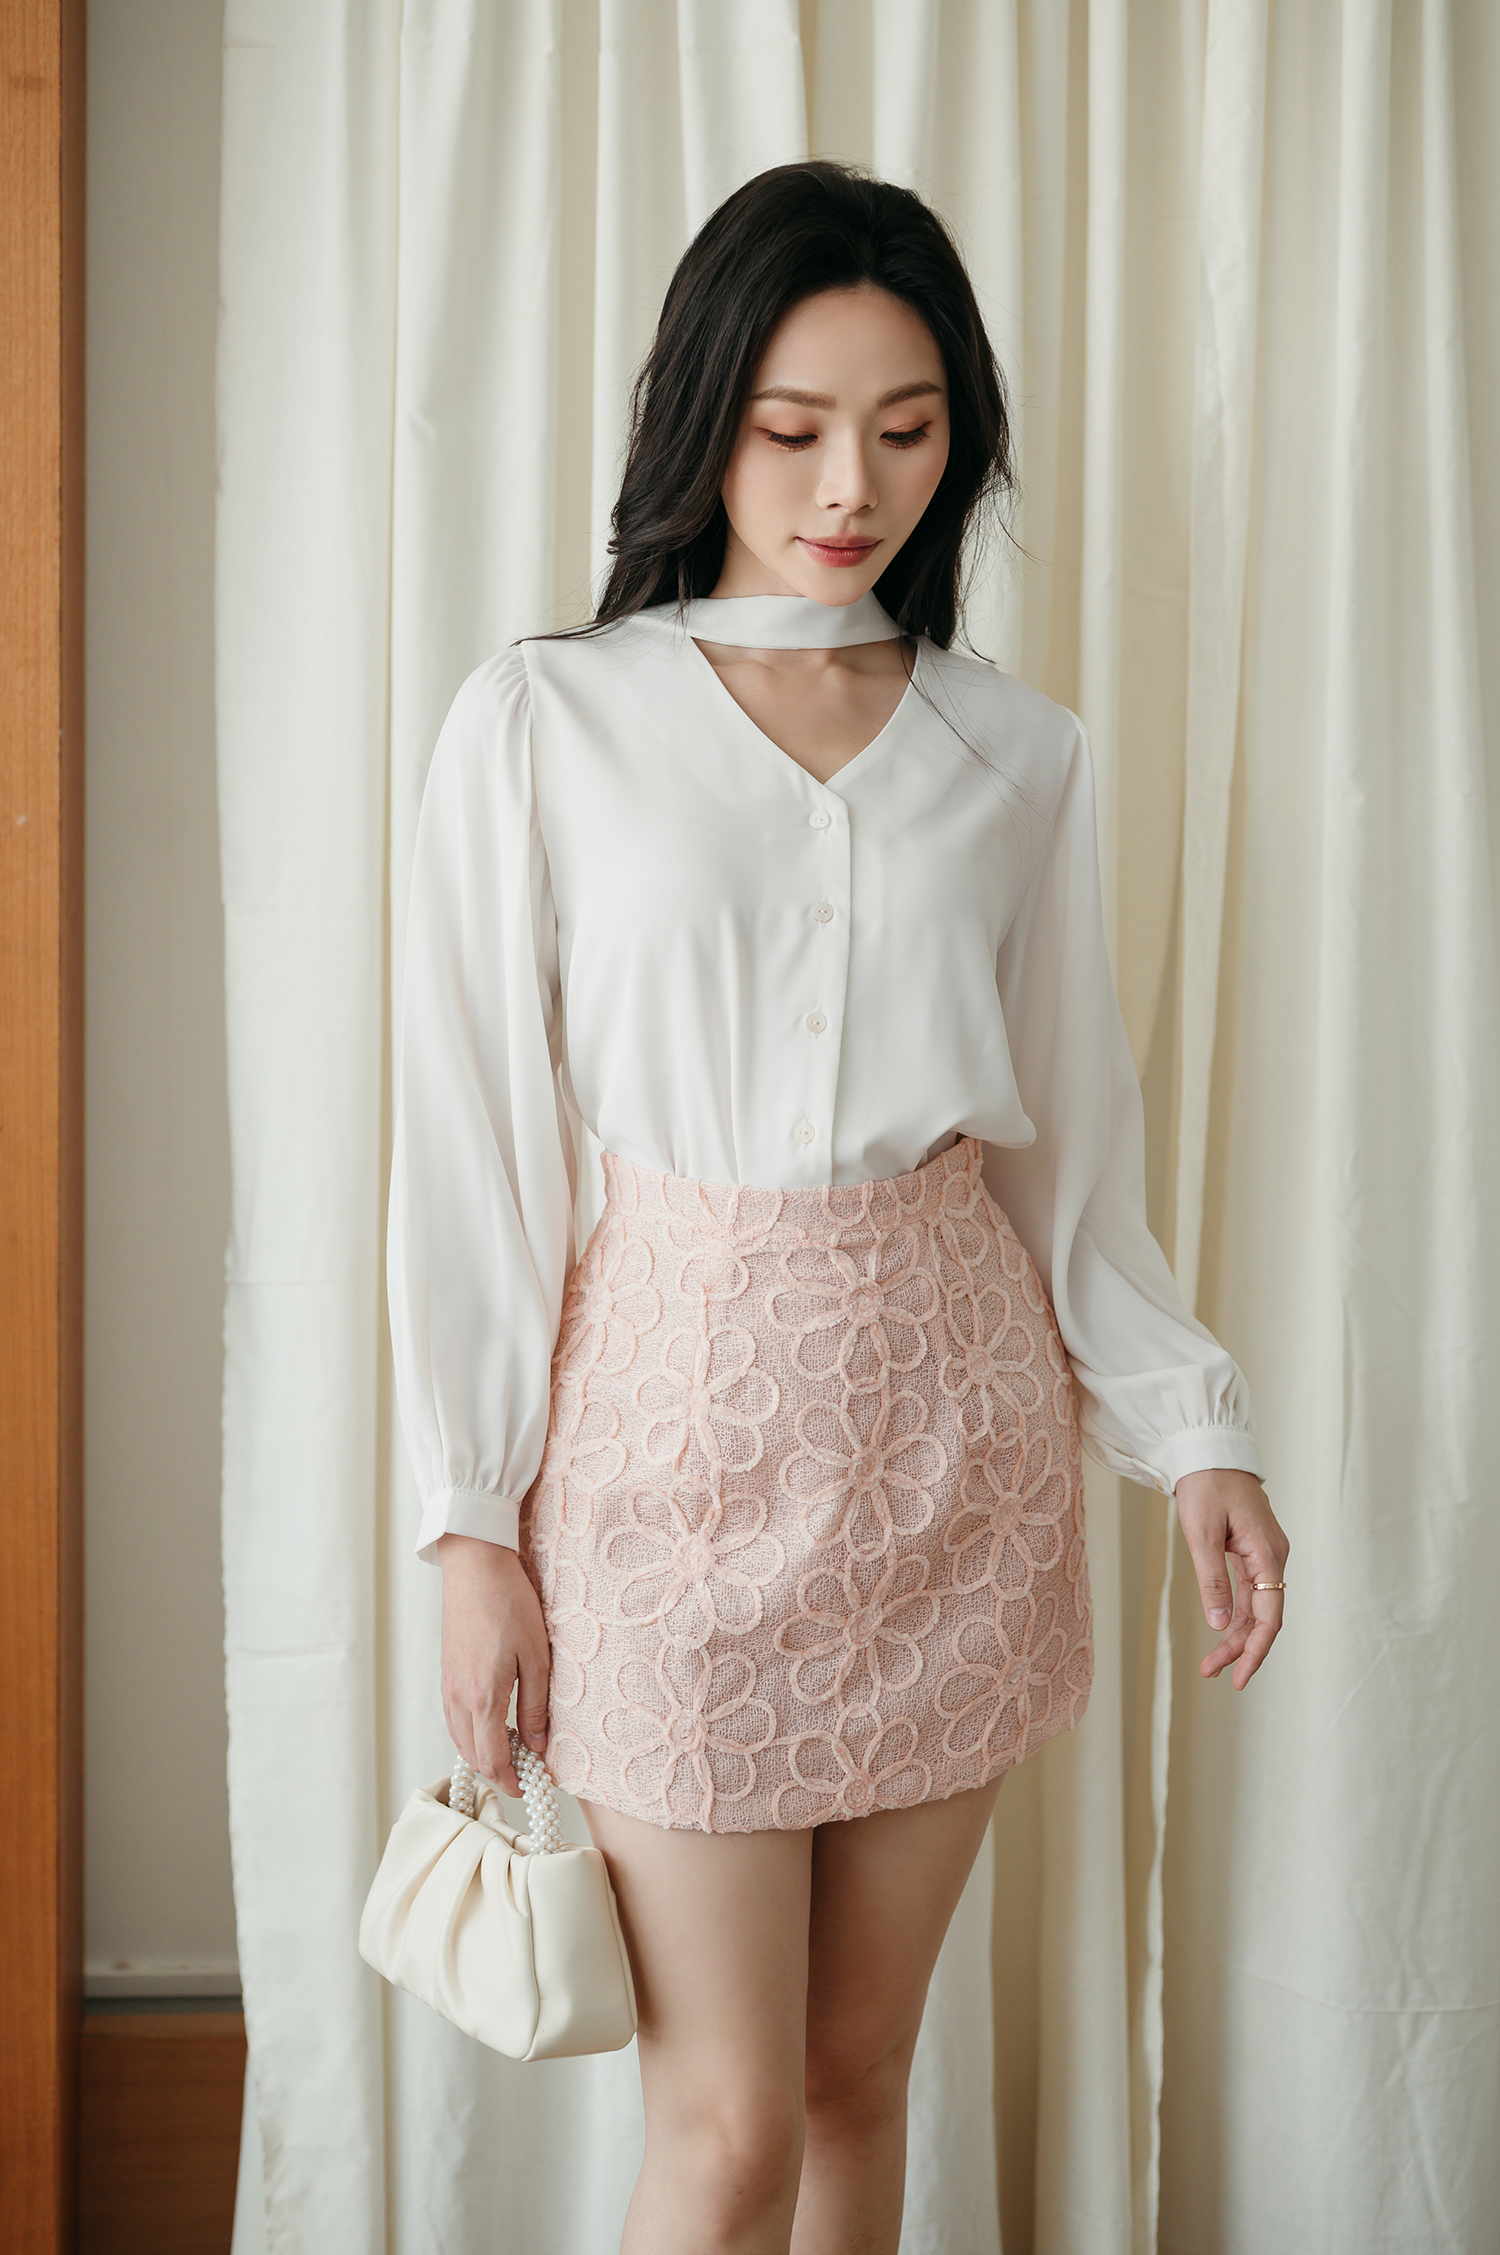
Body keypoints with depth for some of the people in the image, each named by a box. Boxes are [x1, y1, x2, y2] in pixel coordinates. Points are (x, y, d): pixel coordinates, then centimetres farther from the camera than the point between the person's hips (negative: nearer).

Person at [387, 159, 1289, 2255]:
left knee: (860, 2073, 13)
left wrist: (1198, 1428, 2)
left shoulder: (1018, 751, 5)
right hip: (675, 1401, -3)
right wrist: (472, 1523, -6)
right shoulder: (545, 721, -3)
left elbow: (1069, 1138, 11)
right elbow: (472, 1133, -3)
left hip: (951, 1414, 3)